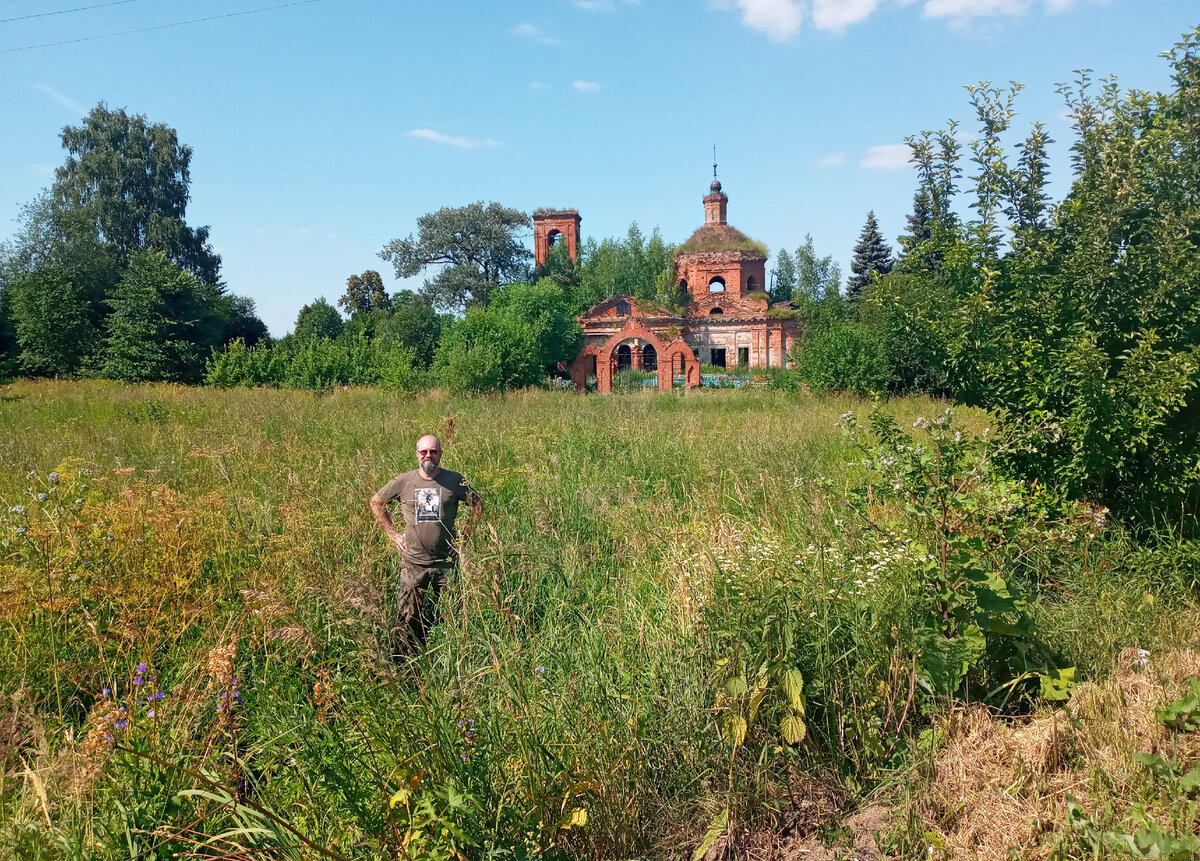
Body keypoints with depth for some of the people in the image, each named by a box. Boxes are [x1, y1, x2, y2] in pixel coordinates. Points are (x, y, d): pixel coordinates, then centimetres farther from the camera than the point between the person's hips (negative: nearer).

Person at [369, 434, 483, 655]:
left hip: (447, 562, 0)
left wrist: (465, 535, 5)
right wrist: (392, 533, 9)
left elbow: (478, 505, 13)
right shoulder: (404, 481, 0)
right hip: (413, 562, 0)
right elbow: (376, 502, 14)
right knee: (408, 618, 5)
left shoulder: (454, 480, -1)